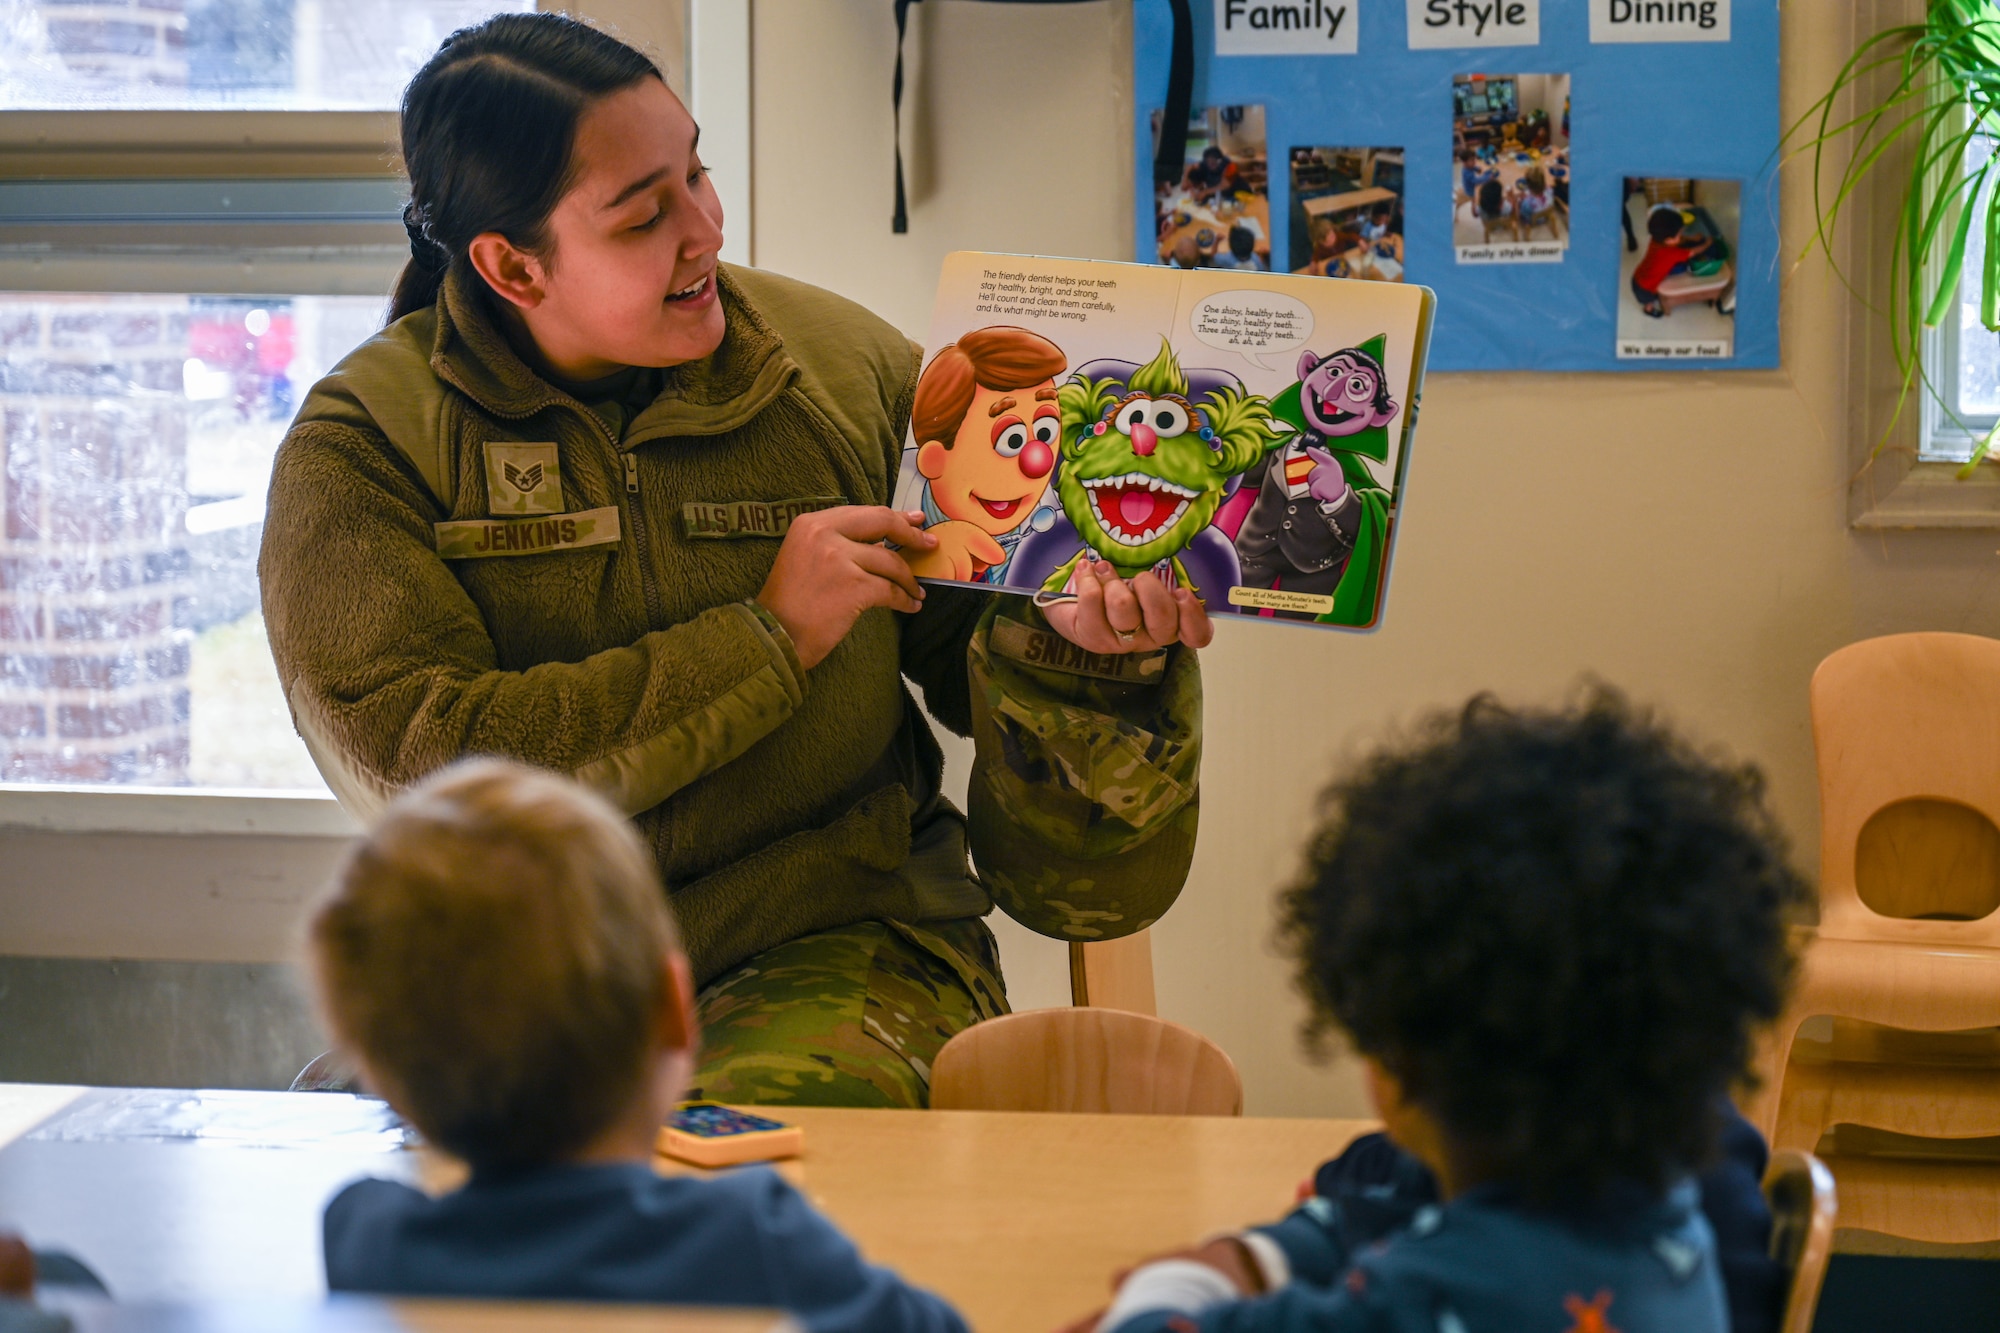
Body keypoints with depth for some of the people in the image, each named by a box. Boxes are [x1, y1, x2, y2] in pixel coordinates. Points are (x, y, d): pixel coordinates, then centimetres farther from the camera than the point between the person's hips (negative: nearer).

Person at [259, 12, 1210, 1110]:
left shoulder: (844, 367, 6)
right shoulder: (361, 443, -3)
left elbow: (975, 649, 16)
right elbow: (412, 773, -16)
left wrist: (1071, 631, -11)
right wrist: (769, 638, -14)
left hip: (834, 953, 1)